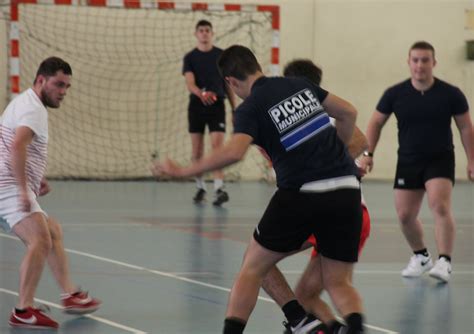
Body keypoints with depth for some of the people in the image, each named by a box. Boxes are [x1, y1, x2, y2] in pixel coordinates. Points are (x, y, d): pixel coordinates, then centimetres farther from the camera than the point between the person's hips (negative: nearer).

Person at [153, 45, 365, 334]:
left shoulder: (250, 109, -2)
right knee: (340, 283, 11)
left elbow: (233, 152, -20)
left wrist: (184, 171, -11)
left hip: (301, 194, -4)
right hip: (347, 191, 4)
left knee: (253, 267, 14)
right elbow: (349, 113, 18)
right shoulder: (300, 85, 13)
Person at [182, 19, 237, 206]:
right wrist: (201, 94, -32)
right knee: (197, 150, 5)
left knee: (217, 145, -15)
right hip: (196, 105, 1)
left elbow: (228, 84, 11)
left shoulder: (221, 55, 6)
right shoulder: (190, 57, 3)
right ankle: (200, 188, 19)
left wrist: (234, 108, 8)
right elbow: (190, 83, -10)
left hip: (217, 105, -1)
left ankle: (219, 188, -22)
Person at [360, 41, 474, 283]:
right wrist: (368, 154, -1)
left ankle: (444, 263, -24)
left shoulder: (450, 94, -9)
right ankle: (420, 257, 29)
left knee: (440, 206, -23)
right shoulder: (395, 94, -6)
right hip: (408, 161, 3)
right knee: (405, 215, 4)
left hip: (440, 159, -3)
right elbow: (376, 122, 6)